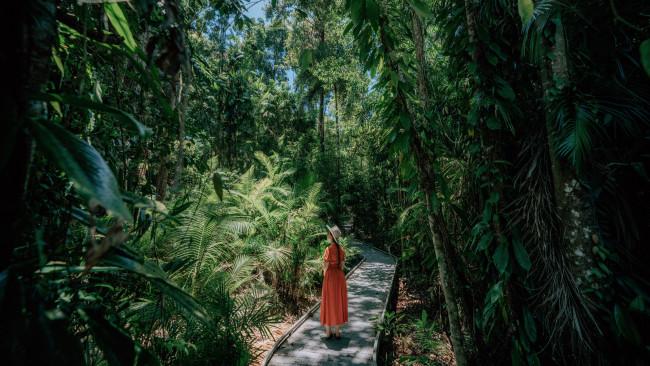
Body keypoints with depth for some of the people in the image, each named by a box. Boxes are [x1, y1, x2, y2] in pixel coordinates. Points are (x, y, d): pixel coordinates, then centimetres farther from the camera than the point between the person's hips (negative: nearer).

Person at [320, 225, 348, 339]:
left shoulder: (329, 249, -18)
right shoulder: (341, 249, 1)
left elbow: (326, 266, -13)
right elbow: (342, 264, 6)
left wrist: (325, 277, 5)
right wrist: (338, 274, 13)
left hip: (330, 276, -6)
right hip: (340, 276, 6)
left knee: (329, 302, 7)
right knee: (338, 302, 14)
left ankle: (328, 331, 18)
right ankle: (337, 331, 24)